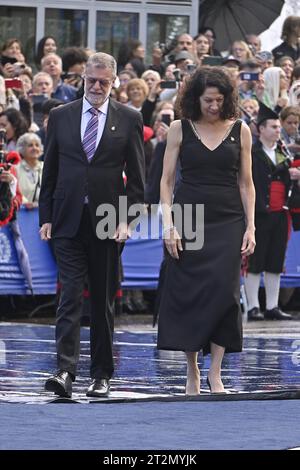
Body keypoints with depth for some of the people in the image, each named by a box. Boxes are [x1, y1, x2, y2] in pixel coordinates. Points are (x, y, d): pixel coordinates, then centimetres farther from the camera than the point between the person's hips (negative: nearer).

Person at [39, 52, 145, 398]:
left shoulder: (129, 120, 4)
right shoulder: (60, 116, 8)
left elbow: (136, 177, 3)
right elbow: (49, 171, 10)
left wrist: (127, 219, -6)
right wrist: (46, 217, 4)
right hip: (68, 222, 0)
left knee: (103, 301, 6)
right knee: (70, 295, -9)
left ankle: (101, 375, 13)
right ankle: (65, 371, -17)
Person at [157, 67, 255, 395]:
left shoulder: (239, 131, 6)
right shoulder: (180, 129, 3)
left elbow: (246, 183, 9)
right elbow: (166, 180, 3)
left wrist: (250, 226, 2)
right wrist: (168, 224, -7)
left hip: (227, 223, 0)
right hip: (188, 219, 0)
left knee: (223, 291, -11)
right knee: (187, 292, -1)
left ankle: (215, 373, -8)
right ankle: (192, 371, 9)